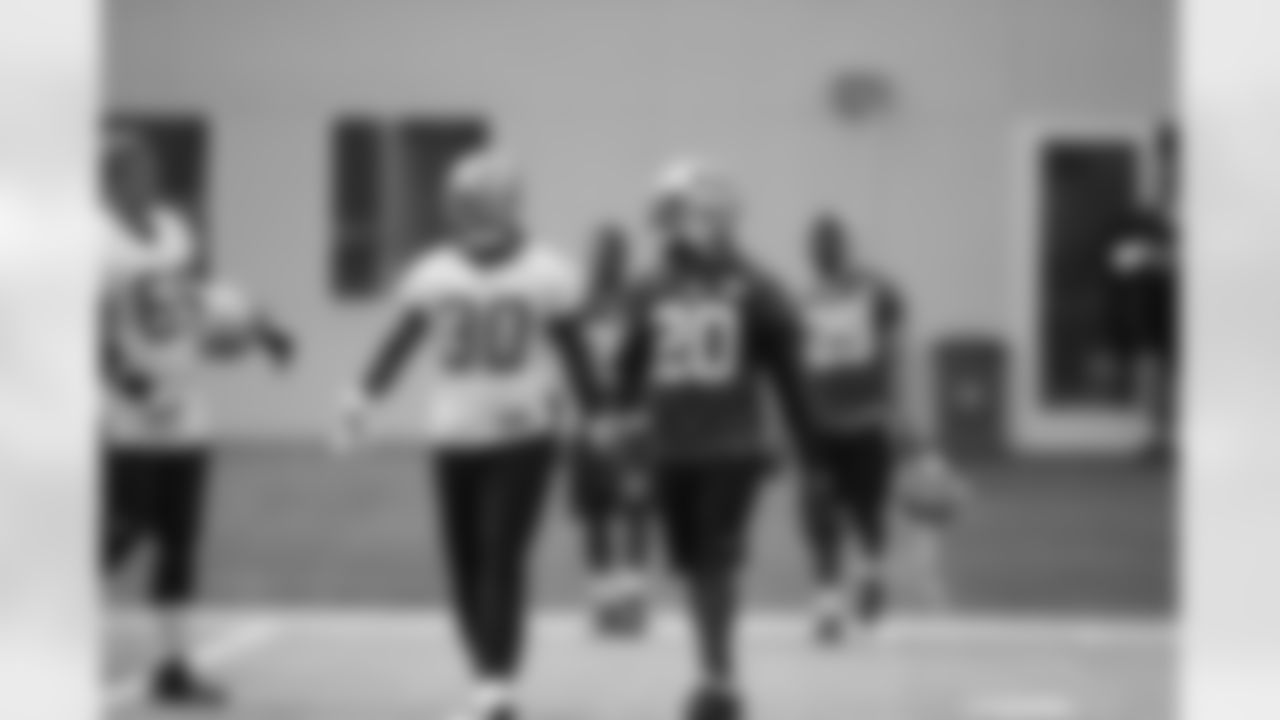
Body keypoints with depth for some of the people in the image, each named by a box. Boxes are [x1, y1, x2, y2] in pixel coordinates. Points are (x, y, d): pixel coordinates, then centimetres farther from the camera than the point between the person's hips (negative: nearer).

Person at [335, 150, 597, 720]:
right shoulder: (434, 275, 4)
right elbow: (400, 342, 5)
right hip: (453, 433, 3)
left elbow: (572, 350, 4)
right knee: (464, 561, 3)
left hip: (523, 433, -3)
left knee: (503, 555, -12)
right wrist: (363, 398, -7)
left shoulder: (546, 274, -2)